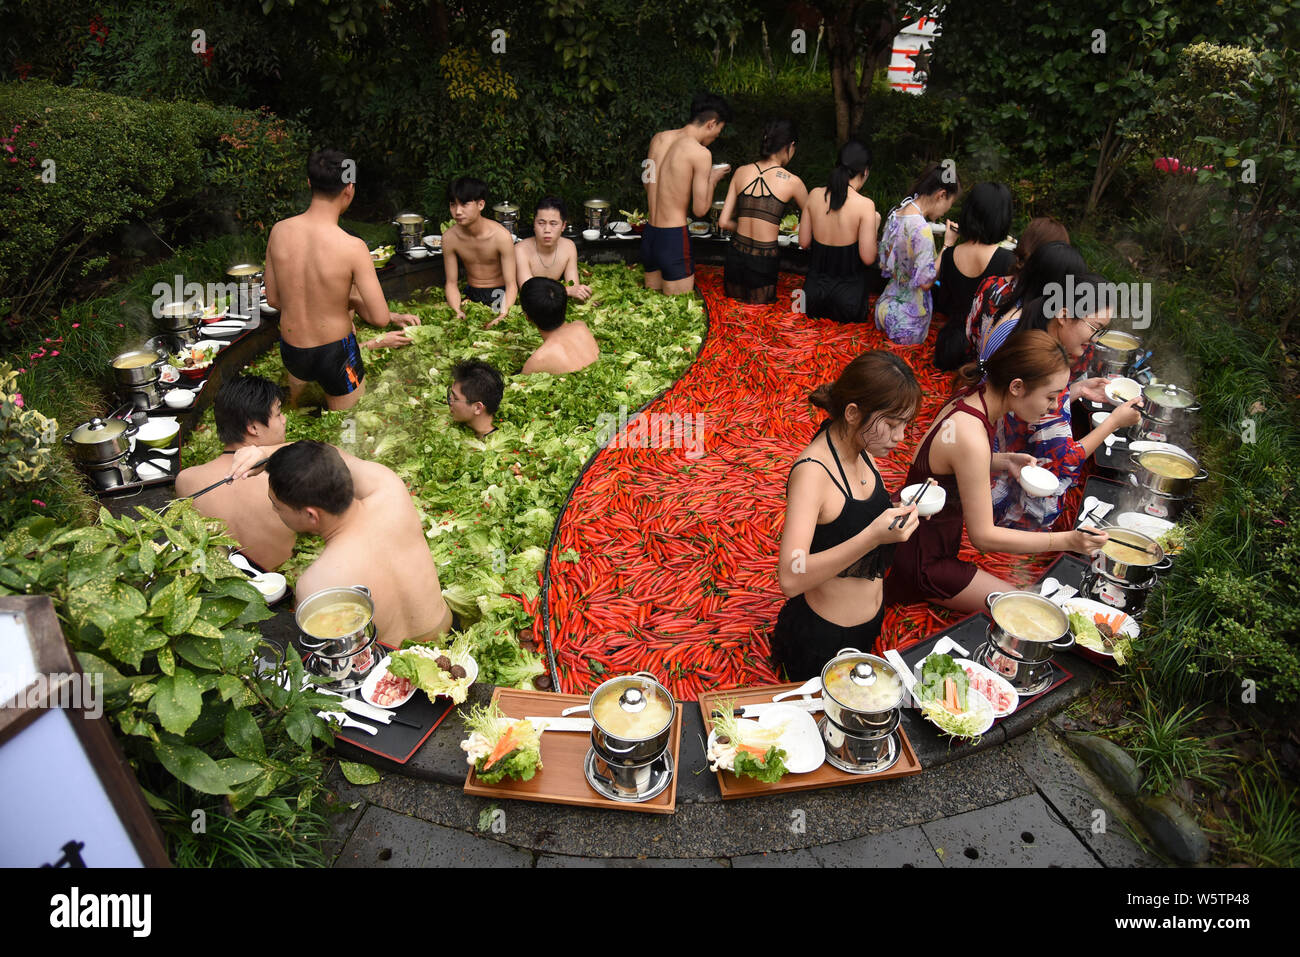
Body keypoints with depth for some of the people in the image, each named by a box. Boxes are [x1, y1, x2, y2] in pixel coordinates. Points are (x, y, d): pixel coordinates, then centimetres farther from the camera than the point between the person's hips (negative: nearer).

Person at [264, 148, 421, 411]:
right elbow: (380, 318, -20)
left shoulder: (279, 231, -9)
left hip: (291, 351, 5)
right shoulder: (352, 247, -24)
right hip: (334, 354, -5)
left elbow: (273, 299, 2)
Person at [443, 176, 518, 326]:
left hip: (500, 295, -3)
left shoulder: (501, 236, -19)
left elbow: (511, 284, -18)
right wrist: (457, 311, -23)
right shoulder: (449, 238, -8)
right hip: (471, 295, 3)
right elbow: (451, 283, -2)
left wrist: (503, 314, -36)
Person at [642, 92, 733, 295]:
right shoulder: (701, 153, -12)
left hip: (649, 235, 8)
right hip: (674, 238, -7)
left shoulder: (659, 138, 8)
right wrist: (713, 179, 5)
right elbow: (700, 209, -12)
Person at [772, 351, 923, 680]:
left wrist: (905, 507, -7)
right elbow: (791, 578, -38)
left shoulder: (861, 450, -4)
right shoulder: (812, 471, -29)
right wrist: (873, 536, -44)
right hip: (823, 637, -8)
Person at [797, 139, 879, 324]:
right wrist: (874, 224, 2)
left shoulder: (815, 195, -4)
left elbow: (803, 242, 4)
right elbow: (868, 258, -13)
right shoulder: (865, 205, -16)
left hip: (814, 289, 4)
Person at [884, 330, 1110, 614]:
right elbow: (983, 536, -23)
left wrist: (1003, 461, -3)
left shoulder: (971, 397, -7)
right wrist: (1065, 540, -21)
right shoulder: (972, 438, -32)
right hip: (923, 561, -9)